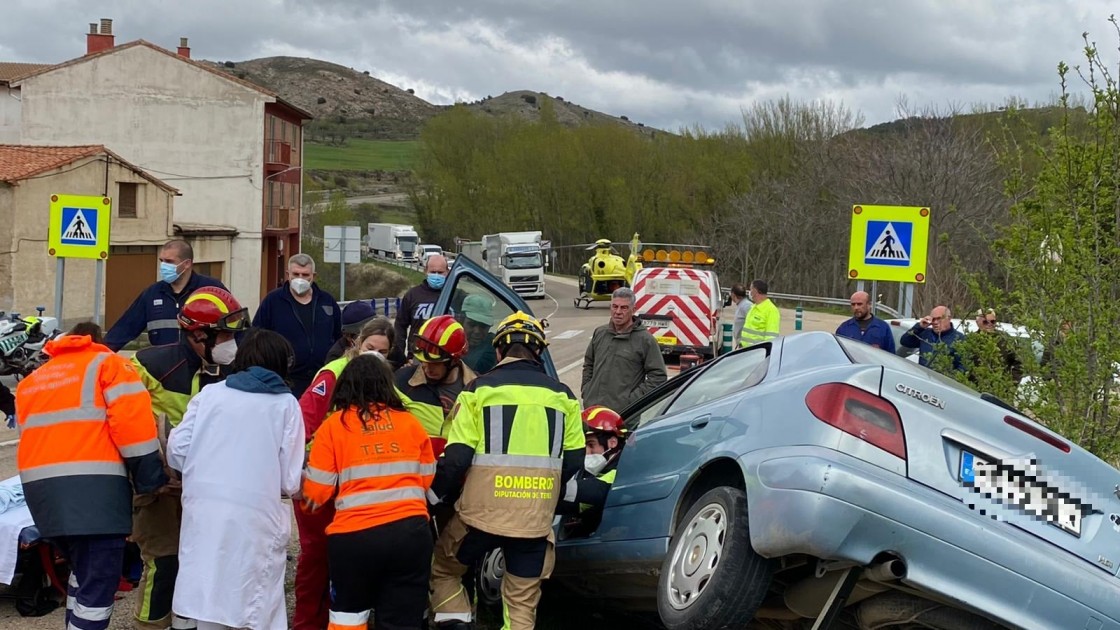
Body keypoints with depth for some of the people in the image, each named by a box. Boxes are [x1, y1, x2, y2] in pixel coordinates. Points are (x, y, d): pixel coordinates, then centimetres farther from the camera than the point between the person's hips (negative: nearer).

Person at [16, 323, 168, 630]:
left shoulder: (31, 381, 28)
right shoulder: (107, 364, 7)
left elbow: (31, 435, 22)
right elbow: (132, 419, -6)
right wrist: (151, 477, -4)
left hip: (39, 485, 7)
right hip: (92, 484, -7)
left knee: (84, 571, 24)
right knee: (98, 585, -6)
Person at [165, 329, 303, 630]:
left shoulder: (209, 393, 12)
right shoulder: (285, 403, 7)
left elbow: (177, 451, 7)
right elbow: (290, 481, 2)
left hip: (203, 512, 2)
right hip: (255, 517, -2)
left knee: (210, 604, 11)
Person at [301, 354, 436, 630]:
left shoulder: (333, 426, 1)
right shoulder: (410, 421, 7)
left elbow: (316, 492, 1)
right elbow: (427, 479, 16)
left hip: (355, 535, -1)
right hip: (410, 531, 2)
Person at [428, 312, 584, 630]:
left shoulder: (480, 389, -2)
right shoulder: (562, 395, 7)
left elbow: (457, 457, -6)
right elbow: (573, 461, 11)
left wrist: (435, 497, 9)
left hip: (482, 511, -2)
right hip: (537, 517, 2)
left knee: (442, 568, 21)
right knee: (523, 602, 13)